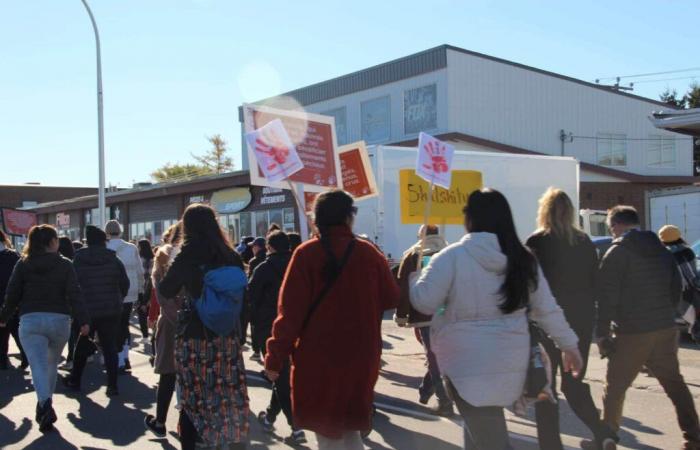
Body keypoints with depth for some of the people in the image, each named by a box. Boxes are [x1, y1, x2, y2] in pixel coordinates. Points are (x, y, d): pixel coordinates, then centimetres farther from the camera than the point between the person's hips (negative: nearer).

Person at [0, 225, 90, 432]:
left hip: (30, 320, -1)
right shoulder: (65, 265, 0)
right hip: (59, 320, 1)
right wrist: (83, 321, -9)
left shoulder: (23, 265, 3)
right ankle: (44, 405, 28)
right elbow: (74, 295, -8)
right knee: (52, 364, 20)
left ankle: (45, 404, -28)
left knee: (38, 366, -7)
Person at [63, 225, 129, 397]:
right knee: (110, 348, 5)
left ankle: (74, 381, 29)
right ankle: (112, 385, 1)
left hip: (86, 311, 0)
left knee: (82, 347, 17)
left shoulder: (77, 261, -4)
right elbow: (125, 283, 0)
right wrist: (118, 300, 17)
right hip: (111, 310, 0)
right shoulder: (114, 260, -3)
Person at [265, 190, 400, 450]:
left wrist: (275, 357, -7)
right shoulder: (368, 252, -4)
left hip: (318, 356, -2)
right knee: (349, 426, 21)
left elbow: (290, 311, -13)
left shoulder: (306, 254, -10)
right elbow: (391, 299, 5)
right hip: (360, 355, 2)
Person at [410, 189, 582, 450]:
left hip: (468, 363, -6)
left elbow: (424, 302, -11)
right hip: (511, 360, 6)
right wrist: (568, 345, 20)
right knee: (482, 427, 26)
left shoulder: (452, 257, -13)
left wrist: (414, 279, 9)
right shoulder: (523, 259, 4)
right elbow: (547, 309, 9)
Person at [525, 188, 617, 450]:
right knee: (573, 382, 16)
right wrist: (585, 311, 16)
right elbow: (595, 284, 8)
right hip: (581, 321, 5)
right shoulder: (585, 243, 5)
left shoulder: (537, 242, -10)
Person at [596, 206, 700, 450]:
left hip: (632, 333, -6)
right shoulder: (662, 250, 11)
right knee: (675, 384, 12)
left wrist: (602, 334, -9)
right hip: (666, 329, 6)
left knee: (615, 388, 5)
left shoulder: (617, 253, -7)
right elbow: (676, 288, 16)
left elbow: (606, 297, -12)